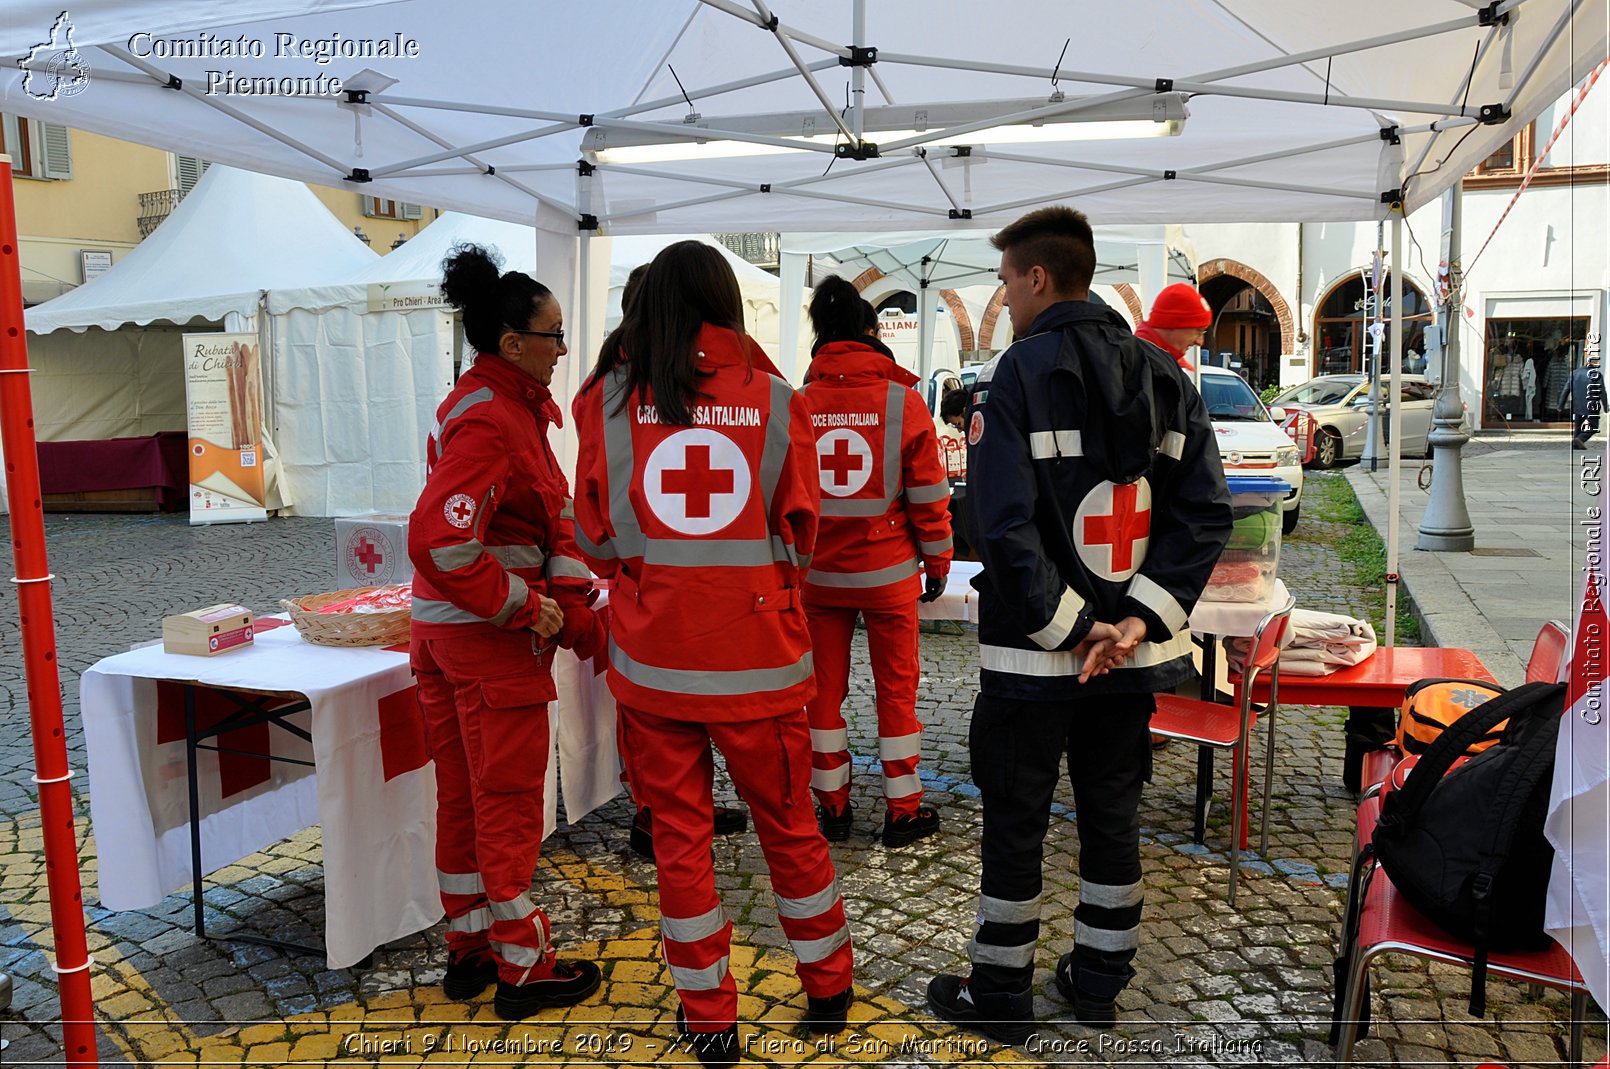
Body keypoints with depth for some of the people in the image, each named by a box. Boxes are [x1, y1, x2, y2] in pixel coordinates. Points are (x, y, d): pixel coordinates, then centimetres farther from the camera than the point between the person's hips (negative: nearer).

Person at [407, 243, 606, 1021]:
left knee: (464, 793, 17)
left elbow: (552, 516, 10)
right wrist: (524, 607, -20)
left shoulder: (510, 406, 12)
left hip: (444, 629, 10)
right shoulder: (489, 422, -20)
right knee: (509, 799, 3)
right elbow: (439, 541, -29)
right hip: (488, 636, -10)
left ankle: (470, 950, 33)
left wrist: (572, 601, 0)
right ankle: (523, 970, 18)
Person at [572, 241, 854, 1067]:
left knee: (679, 835, 14)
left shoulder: (607, 404, -3)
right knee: (788, 824, 18)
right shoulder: (776, 403, -5)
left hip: (652, 660, 0)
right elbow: (798, 542, 3)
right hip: (758, 659, 0)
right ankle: (828, 989, 36)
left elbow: (595, 541, 5)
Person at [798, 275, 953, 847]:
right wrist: (937, 563, 7)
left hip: (819, 574, 2)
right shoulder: (903, 401, -8)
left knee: (824, 688, 12)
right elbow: (929, 494, -5)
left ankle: (832, 806, 22)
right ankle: (903, 811, 17)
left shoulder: (798, 404, -3)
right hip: (889, 572, -2)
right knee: (896, 688, 9)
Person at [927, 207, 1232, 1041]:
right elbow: (1206, 510, -2)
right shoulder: (1164, 375, 5)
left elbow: (1004, 526, -22)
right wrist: (1138, 618, -9)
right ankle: (1099, 982, 32)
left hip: (1030, 658, -5)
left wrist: (1067, 627, -15)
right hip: (1132, 655, 6)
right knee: (1113, 816, 18)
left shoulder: (1015, 375, -12)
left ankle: (1000, 995, 23)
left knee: (1013, 825, 9)